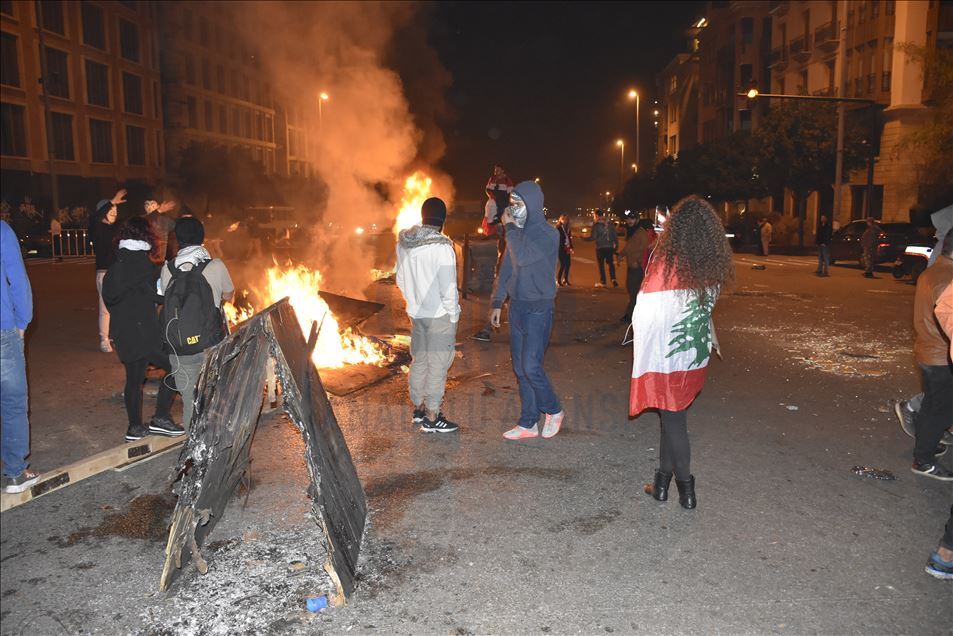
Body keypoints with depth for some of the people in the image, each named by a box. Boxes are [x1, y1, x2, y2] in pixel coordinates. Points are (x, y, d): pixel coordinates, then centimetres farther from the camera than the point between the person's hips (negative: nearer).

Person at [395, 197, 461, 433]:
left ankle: (419, 408, 32)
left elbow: (400, 279, 10)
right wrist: (454, 315, -7)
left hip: (416, 313, 7)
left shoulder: (403, 243, 1)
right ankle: (431, 419, 10)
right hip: (439, 315, -7)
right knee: (437, 366, 3)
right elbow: (448, 287, -19)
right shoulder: (442, 248, -21)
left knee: (419, 360, 19)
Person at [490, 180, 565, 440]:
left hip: (538, 309, -7)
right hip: (517, 306, 7)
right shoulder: (517, 232, 10)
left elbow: (522, 257, -28)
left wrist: (509, 227, -14)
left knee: (531, 367, -11)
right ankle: (528, 423, 17)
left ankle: (554, 411, 14)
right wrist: (497, 303, 16)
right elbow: (506, 268, 17)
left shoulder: (548, 234, -12)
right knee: (520, 368, 8)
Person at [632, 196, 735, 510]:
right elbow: (707, 306, 4)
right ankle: (663, 480, 30)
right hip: (697, 354, 5)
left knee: (673, 419, 7)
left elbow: (646, 313, -15)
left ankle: (686, 489, 17)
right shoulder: (713, 265, -3)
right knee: (673, 415, 18)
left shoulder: (665, 262, -19)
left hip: (667, 355, -5)